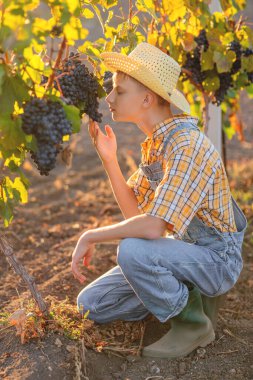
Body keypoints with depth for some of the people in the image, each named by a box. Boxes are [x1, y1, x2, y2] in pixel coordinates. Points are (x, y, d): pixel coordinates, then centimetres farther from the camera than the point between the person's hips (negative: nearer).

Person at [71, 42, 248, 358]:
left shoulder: (187, 146, -27)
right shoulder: (155, 143, 2)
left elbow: (153, 226, -36)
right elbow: (134, 212, 4)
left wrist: (90, 236, -21)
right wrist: (108, 159, -7)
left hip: (216, 260, -8)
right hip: (184, 250, 8)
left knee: (132, 250, -35)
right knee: (91, 304, 2)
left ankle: (192, 323, -10)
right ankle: (184, 294, 13)